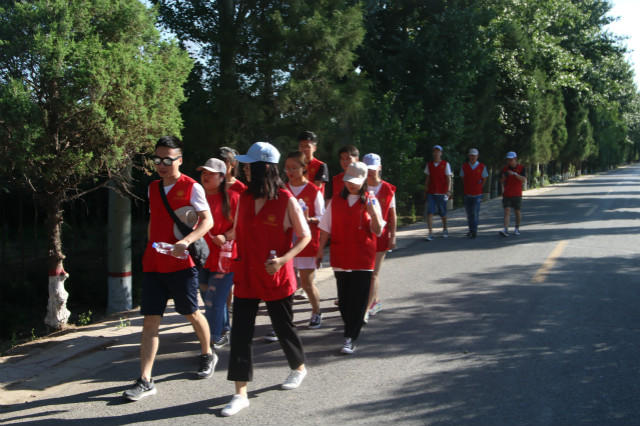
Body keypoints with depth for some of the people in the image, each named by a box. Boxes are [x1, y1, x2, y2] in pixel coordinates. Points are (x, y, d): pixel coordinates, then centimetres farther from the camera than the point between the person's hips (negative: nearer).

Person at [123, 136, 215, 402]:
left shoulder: (191, 187, -6)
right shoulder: (153, 188, 13)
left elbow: (207, 220, -13)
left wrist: (185, 242, -27)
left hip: (181, 263, -5)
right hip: (153, 264, 5)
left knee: (191, 313, 9)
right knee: (150, 320, 0)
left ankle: (207, 355, 37)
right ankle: (145, 381, 0)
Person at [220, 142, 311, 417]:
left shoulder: (286, 200, -12)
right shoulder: (245, 198, 4)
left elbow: (305, 236, -7)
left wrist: (283, 259, -19)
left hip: (277, 278, -4)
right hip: (246, 276, 4)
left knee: (283, 326, 13)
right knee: (240, 332, -1)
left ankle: (299, 367, 41)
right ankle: (240, 393, 5)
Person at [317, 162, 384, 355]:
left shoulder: (370, 201, 0)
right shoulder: (336, 201, 7)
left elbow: (378, 231, -3)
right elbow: (326, 227, 10)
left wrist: (374, 215, -21)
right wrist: (321, 249, 6)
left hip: (362, 259, -3)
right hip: (340, 257, 3)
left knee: (358, 299, -5)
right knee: (343, 298, 9)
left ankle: (350, 338, -2)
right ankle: (350, 328, 30)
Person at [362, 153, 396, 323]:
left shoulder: (388, 189, 0)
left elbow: (392, 215, 4)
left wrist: (392, 236, 1)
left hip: (380, 235, -2)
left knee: (374, 273, -5)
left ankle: (366, 310, -4)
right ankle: (375, 301, 32)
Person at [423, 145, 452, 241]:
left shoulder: (445, 164, 0)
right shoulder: (429, 164, 8)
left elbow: (448, 179, -3)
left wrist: (448, 190, -14)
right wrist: (425, 191, 13)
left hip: (442, 193, -2)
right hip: (431, 193, 2)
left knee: (443, 213, 9)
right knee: (430, 212, -11)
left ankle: (445, 229, 33)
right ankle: (430, 233, -12)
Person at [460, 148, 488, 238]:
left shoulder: (482, 166, 1)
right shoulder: (464, 166, 5)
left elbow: (484, 179, 11)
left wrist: (479, 187, 7)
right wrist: (467, 187, 11)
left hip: (477, 194, -2)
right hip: (467, 193, 2)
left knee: (475, 213, -10)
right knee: (469, 213, 7)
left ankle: (474, 231, -8)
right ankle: (471, 230, 18)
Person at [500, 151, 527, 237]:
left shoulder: (521, 168, -1)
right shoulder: (505, 169, 7)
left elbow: (524, 179, -14)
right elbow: (501, 182, 11)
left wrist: (514, 174, -24)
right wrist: (503, 177, -12)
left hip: (517, 194, -1)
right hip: (506, 194, 1)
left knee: (517, 212, 9)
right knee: (507, 211, -10)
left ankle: (517, 228, 27)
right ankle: (506, 230, -21)